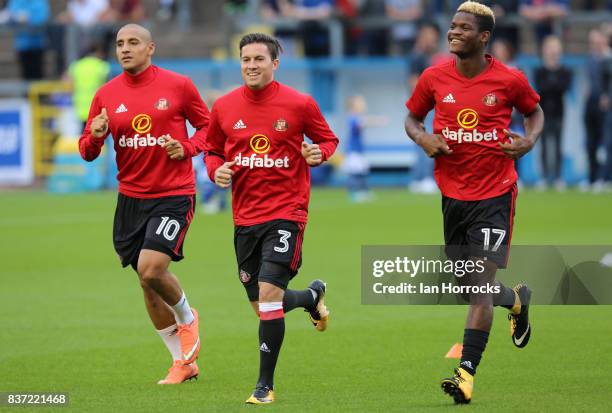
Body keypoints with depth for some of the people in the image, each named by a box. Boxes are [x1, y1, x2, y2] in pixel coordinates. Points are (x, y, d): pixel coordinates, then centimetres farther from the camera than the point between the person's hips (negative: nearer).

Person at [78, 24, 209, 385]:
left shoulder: (178, 86, -4)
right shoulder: (106, 95, 3)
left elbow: (207, 126, 7)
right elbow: (87, 151, 6)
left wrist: (187, 148, -12)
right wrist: (95, 136, -16)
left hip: (174, 195, -4)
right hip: (131, 198, 4)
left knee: (151, 269, -21)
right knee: (148, 285, 7)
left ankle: (187, 318, 12)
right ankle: (184, 361, 22)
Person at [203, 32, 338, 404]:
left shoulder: (300, 104, -5)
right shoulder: (224, 107, 3)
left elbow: (329, 139, 7)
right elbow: (212, 150, 15)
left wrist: (318, 153, -15)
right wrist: (217, 170, -6)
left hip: (286, 210, -5)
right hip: (245, 216, 5)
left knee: (269, 295, -18)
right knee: (263, 305, 12)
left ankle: (266, 385, -6)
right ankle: (313, 296, 47)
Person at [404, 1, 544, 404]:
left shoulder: (510, 80, -7)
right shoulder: (434, 77, -1)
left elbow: (535, 111, 12)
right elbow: (412, 118, 13)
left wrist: (529, 140, -8)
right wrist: (423, 138, -8)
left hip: (495, 192, -4)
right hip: (453, 192, 4)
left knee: (481, 282, -13)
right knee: (468, 284, 13)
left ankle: (467, 372, -15)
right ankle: (518, 299, 47)